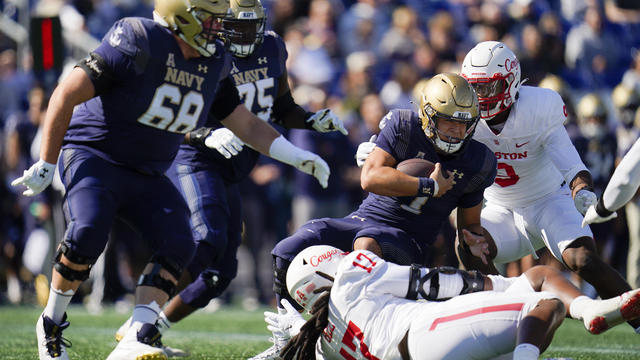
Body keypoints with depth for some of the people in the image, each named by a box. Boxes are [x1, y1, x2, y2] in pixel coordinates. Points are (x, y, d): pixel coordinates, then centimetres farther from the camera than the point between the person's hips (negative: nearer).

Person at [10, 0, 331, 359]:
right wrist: (46, 165, -16)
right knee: (87, 233, -29)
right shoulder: (138, 44, -21)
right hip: (94, 157, -7)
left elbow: (246, 124, 15)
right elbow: (66, 95, -18)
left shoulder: (213, 64, 1)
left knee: (178, 244, -15)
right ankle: (52, 323, -6)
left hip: (147, 175, 7)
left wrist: (298, 156, 4)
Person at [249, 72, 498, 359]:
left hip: (405, 241, -2)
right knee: (287, 253, -18)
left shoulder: (475, 162, 0)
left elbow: (470, 223, 14)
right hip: (364, 219, 2)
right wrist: (429, 186, -18)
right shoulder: (404, 128, -5)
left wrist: (475, 240, -11)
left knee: (366, 245, -39)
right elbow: (370, 178, -18)